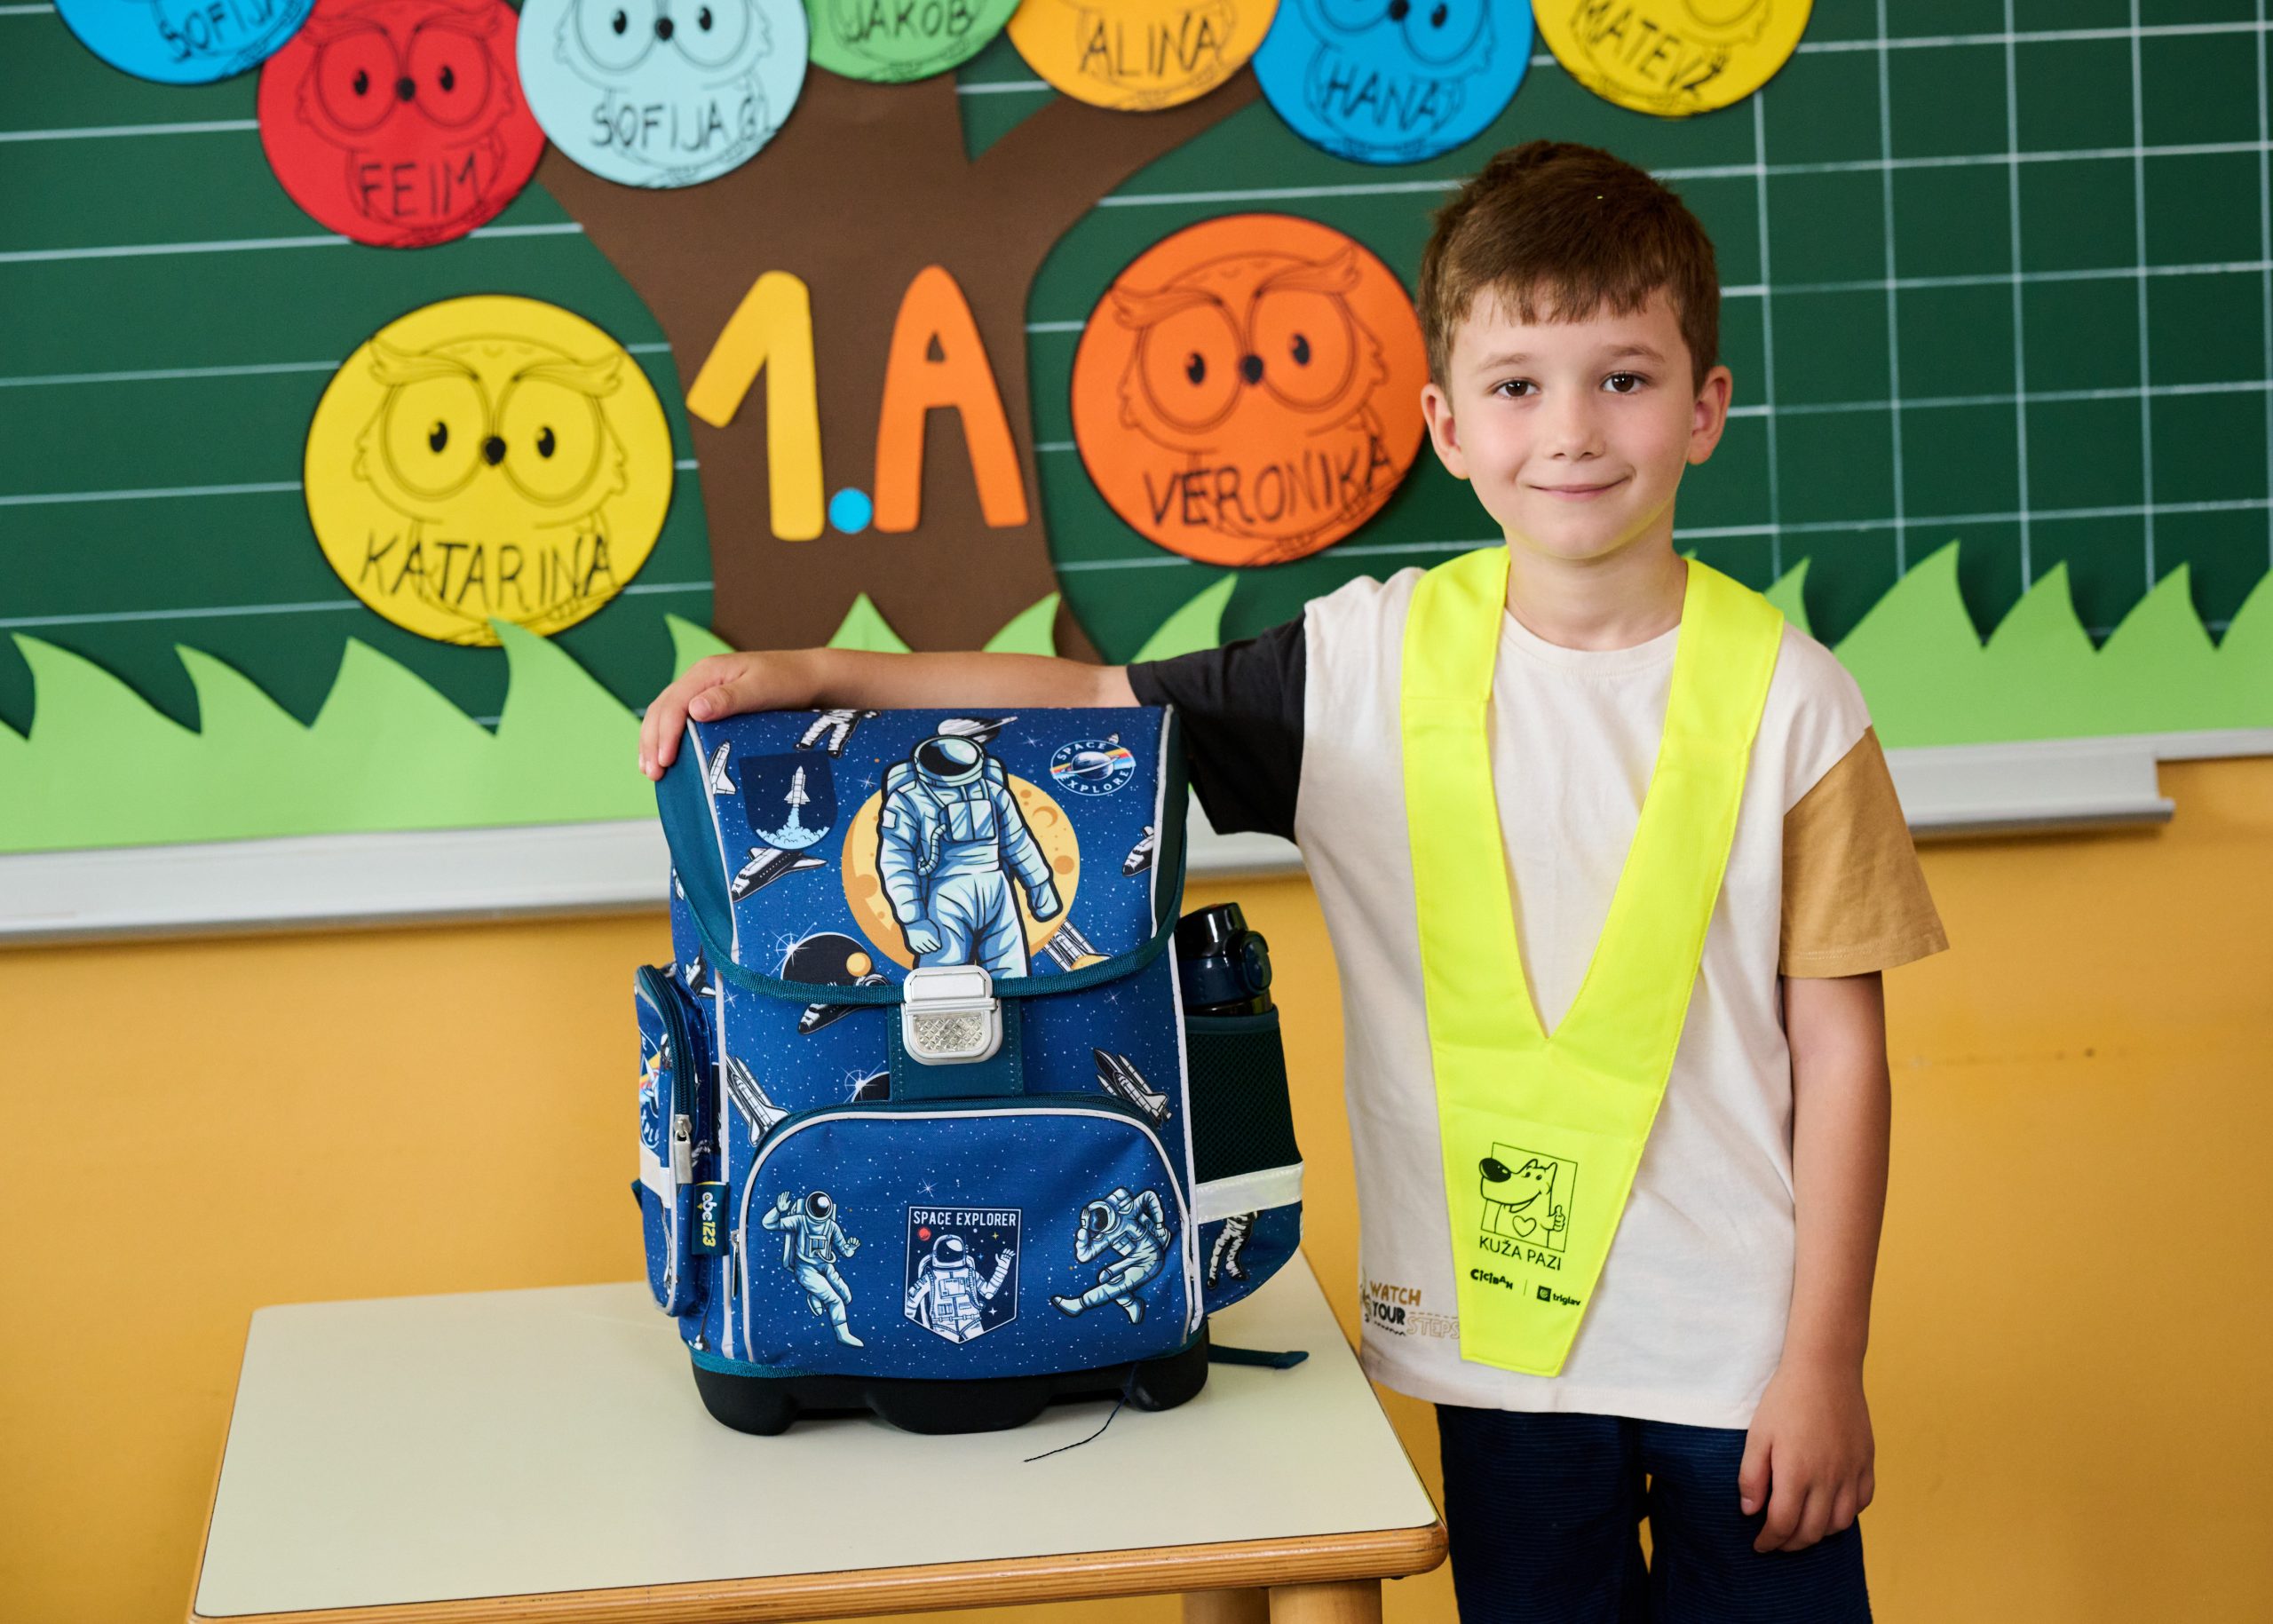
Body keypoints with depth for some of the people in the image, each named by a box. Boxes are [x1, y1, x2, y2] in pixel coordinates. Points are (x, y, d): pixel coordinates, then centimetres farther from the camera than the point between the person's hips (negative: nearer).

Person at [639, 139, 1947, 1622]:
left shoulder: (1786, 698, -6)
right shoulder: (1375, 663, -2)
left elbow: (1840, 1047, -4)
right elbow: (1101, 706, 4)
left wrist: (1827, 1356, -5)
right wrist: (815, 673, -6)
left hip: (1741, 1347, -1)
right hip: (1504, 1339, 1)